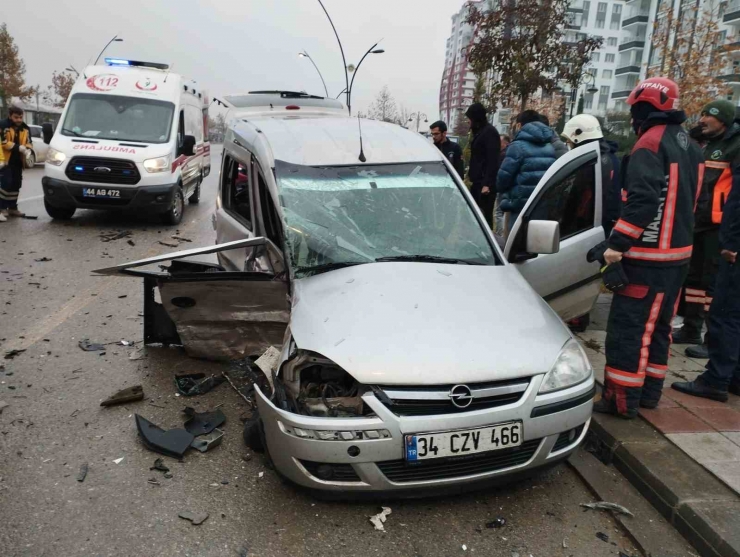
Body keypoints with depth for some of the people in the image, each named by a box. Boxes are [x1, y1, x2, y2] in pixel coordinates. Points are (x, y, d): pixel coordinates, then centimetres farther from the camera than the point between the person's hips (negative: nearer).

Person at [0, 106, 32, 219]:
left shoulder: (25, 128, 9)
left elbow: (28, 142, 13)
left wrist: (28, 150, -9)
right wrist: (18, 147, -25)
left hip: (18, 161, 6)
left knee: (16, 184, 10)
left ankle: (13, 207, 19)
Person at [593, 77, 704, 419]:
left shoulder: (651, 142, -14)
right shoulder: (689, 145, 15)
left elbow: (642, 200, -25)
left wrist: (617, 243, -24)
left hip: (648, 255, -9)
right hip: (679, 253, 9)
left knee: (627, 327, -3)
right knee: (657, 325, 16)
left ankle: (622, 399, 2)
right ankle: (649, 392, 26)